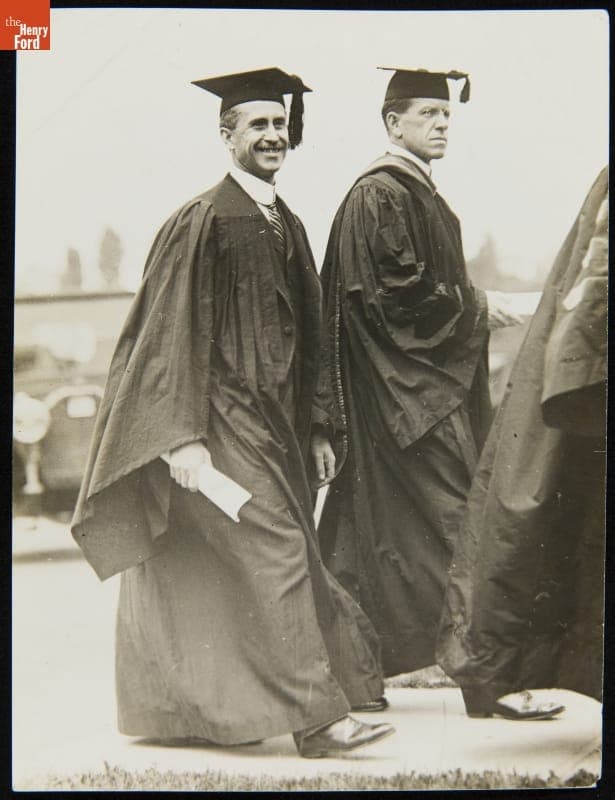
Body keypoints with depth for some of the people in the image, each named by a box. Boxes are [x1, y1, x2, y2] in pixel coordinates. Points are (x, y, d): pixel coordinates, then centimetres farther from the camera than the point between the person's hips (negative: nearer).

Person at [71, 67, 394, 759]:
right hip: (223, 417, -8)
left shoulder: (287, 226, 14)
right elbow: (174, 332, -14)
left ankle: (205, 710, 25)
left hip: (271, 421, 8)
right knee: (275, 554, -12)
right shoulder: (202, 223, -10)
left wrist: (306, 429, 18)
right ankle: (317, 718, -7)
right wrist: (184, 435, -20)